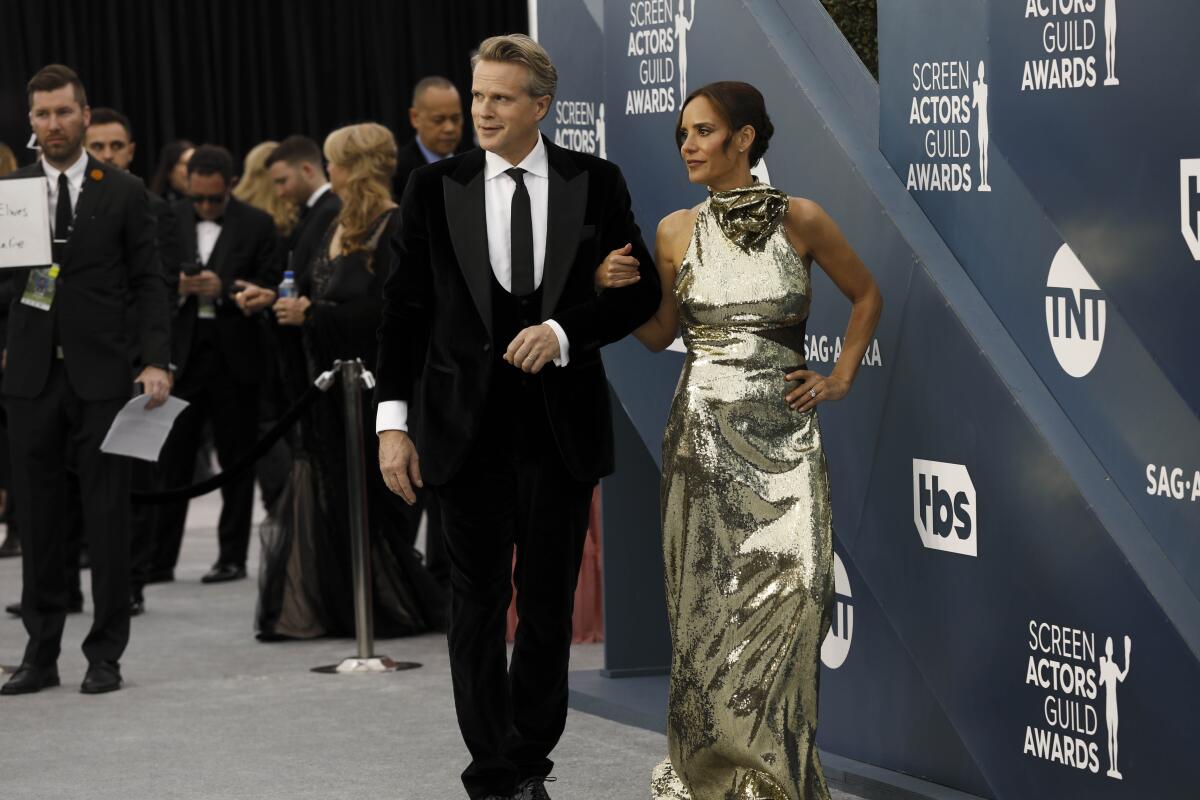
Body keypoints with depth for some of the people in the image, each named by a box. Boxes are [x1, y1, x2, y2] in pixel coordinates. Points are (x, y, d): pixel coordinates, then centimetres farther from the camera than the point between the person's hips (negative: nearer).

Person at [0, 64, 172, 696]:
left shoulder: (123, 193, 3)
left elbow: (148, 282, 2)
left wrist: (157, 361, -8)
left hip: (100, 374, -2)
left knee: (106, 516, 1)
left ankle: (105, 654, 8)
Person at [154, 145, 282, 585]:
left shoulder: (257, 225, 0)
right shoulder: (169, 220, 5)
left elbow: (269, 287, -3)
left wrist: (223, 288, -17)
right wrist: (176, 287, -14)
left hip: (235, 354, -1)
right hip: (182, 351, 1)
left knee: (237, 461, 5)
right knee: (171, 459, 1)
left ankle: (233, 556, 12)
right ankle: (158, 557, 4)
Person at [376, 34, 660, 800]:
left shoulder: (596, 184, 0)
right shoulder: (436, 187, 0)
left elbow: (641, 291, 1)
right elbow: (406, 306, 1)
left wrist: (564, 332, -15)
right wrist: (393, 420, -4)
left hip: (562, 424, 0)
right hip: (470, 426, 0)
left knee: (550, 601, 8)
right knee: (479, 602, 5)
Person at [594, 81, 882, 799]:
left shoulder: (800, 220, -1)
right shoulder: (677, 232, 5)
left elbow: (866, 295, 12)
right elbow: (659, 333, 14)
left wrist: (841, 379, 5)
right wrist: (622, 293, -4)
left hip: (784, 434, -2)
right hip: (703, 434, 2)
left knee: (795, 589, -12)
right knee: (707, 598, 1)